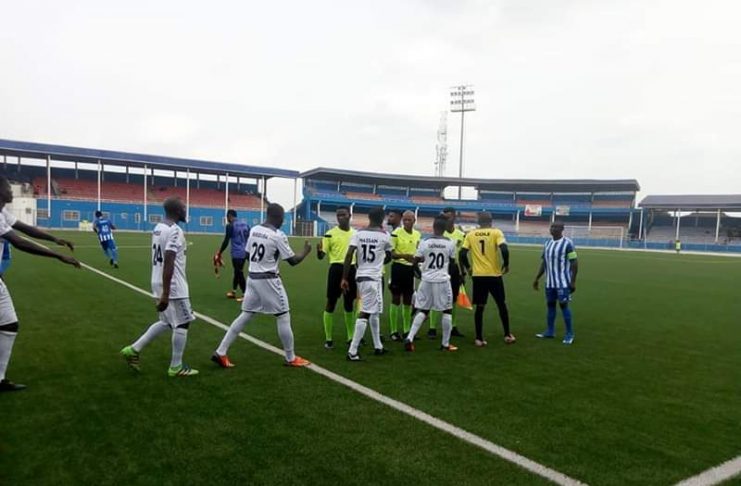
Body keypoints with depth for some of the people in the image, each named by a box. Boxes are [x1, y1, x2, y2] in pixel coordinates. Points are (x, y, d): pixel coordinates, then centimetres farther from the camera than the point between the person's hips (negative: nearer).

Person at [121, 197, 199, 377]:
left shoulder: (158, 228, 11)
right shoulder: (175, 231, -19)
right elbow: (168, 263, -25)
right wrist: (165, 294, -26)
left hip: (159, 283, 9)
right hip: (173, 286, -9)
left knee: (166, 322, 21)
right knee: (182, 324, 4)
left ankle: (134, 349, 21)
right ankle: (176, 367, 12)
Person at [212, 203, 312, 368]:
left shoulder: (253, 230, 5)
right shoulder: (278, 235, -15)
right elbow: (293, 261, -10)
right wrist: (306, 251, 7)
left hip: (252, 278, 7)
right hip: (268, 280, -7)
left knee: (245, 315, 13)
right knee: (283, 317, 6)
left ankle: (220, 352, 12)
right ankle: (291, 358, 15)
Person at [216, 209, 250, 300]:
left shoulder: (230, 226, -9)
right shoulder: (245, 224, 10)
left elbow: (226, 241, -11)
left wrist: (219, 253, -1)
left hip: (237, 253, -7)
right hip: (245, 252, 7)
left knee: (240, 274, -1)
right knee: (237, 272, 19)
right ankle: (233, 292, 31)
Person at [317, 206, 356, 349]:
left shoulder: (355, 233, 8)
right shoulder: (330, 234, -5)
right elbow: (321, 256, -6)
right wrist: (318, 250, -28)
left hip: (351, 269, 4)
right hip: (336, 269, -4)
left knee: (349, 303, 13)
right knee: (331, 303, 0)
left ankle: (351, 336, 26)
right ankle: (328, 338, 11)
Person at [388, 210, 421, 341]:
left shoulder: (418, 235, 8)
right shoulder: (396, 233, -10)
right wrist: (403, 256, -27)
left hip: (410, 268, 5)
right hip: (398, 267, -5)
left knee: (408, 301, 12)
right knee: (396, 300, 1)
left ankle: (407, 330, 22)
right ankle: (394, 331, 9)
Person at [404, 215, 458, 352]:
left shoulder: (425, 242, -4)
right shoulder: (450, 243, -5)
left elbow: (416, 260, 2)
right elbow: (452, 261, 8)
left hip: (427, 280, 2)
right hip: (442, 280, -2)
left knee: (422, 310, 12)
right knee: (447, 311, 11)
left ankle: (410, 338, 1)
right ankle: (445, 344, 15)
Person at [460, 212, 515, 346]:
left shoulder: (470, 234, 3)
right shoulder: (496, 232, -4)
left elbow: (462, 254, -2)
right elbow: (504, 250, -17)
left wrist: (468, 267, 14)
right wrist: (506, 265, -1)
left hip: (478, 275, 2)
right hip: (494, 275, -1)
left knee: (479, 307, 9)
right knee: (501, 304, 16)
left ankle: (479, 338, 8)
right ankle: (507, 335, 23)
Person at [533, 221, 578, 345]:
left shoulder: (567, 243, -11)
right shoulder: (547, 243, 10)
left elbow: (574, 263, -11)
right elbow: (544, 262, 17)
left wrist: (573, 281, -16)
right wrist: (537, 278, 15)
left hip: (563, 282, -7)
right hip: (550, 282, 7)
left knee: (563, 305, -6)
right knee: (550, 304, 10)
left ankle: (569, 334, 5)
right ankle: (550, 332, 20)